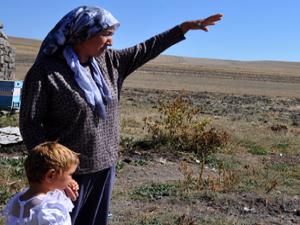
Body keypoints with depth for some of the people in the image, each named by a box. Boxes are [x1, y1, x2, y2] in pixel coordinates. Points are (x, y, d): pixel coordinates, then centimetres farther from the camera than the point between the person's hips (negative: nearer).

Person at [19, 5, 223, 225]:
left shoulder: (108, 62, 4)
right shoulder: (46, 71, -14)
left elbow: (145, 50, 12)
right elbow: (30, 123, -14)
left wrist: (185, 26, 13)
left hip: (105, 165, 6)